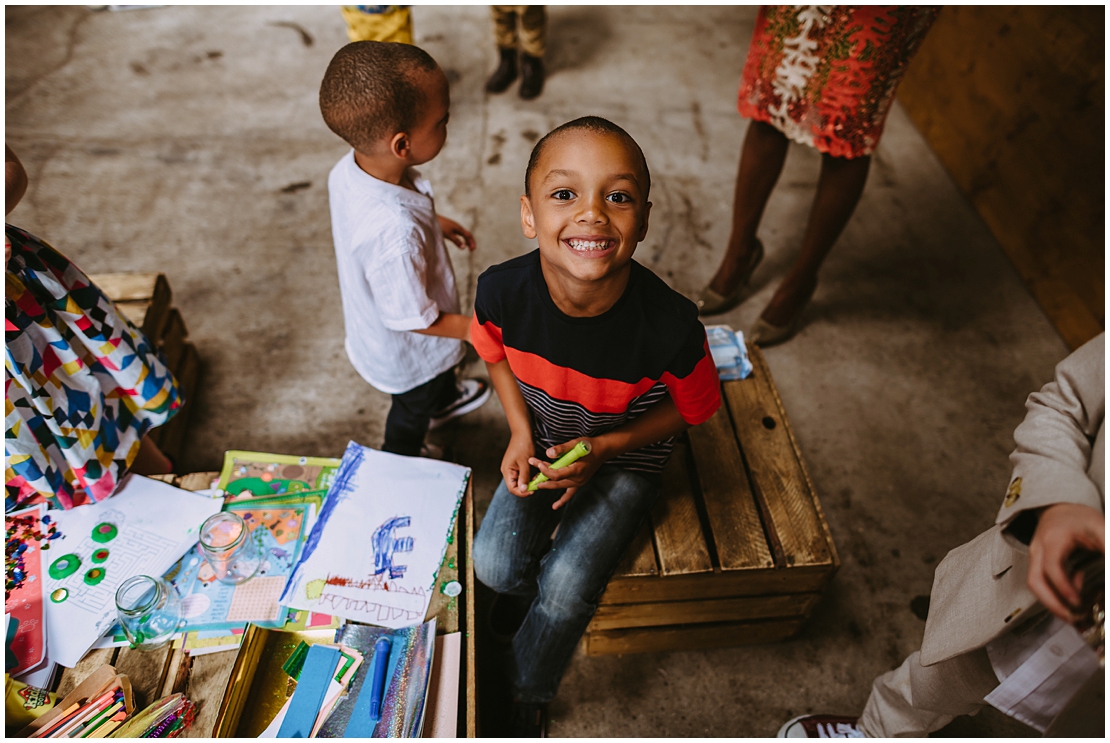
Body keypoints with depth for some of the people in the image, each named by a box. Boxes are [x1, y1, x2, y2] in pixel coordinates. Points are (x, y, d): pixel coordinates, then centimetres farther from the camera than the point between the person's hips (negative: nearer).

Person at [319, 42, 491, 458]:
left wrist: (434, 222, 13)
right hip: (409, 353, -7)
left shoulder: (350, 167, -21)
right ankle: (399, 467, 57)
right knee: (413, 409, 26)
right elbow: (414, 319, -33)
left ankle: (444, 399, 71)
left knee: (442, 368, 38)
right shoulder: (397, 234, -48)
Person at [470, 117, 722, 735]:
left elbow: (691, 408, -14)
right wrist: (521, 432, -14)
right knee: (495, 566, -6)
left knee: (564, 588, -12)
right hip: (545, 444, 3)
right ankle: (573, 601, 31)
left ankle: (525, 697, 22)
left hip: (628, 456, -3)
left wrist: (603, 448, -21)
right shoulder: (503, 291, -27)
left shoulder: (670, 326, -36)